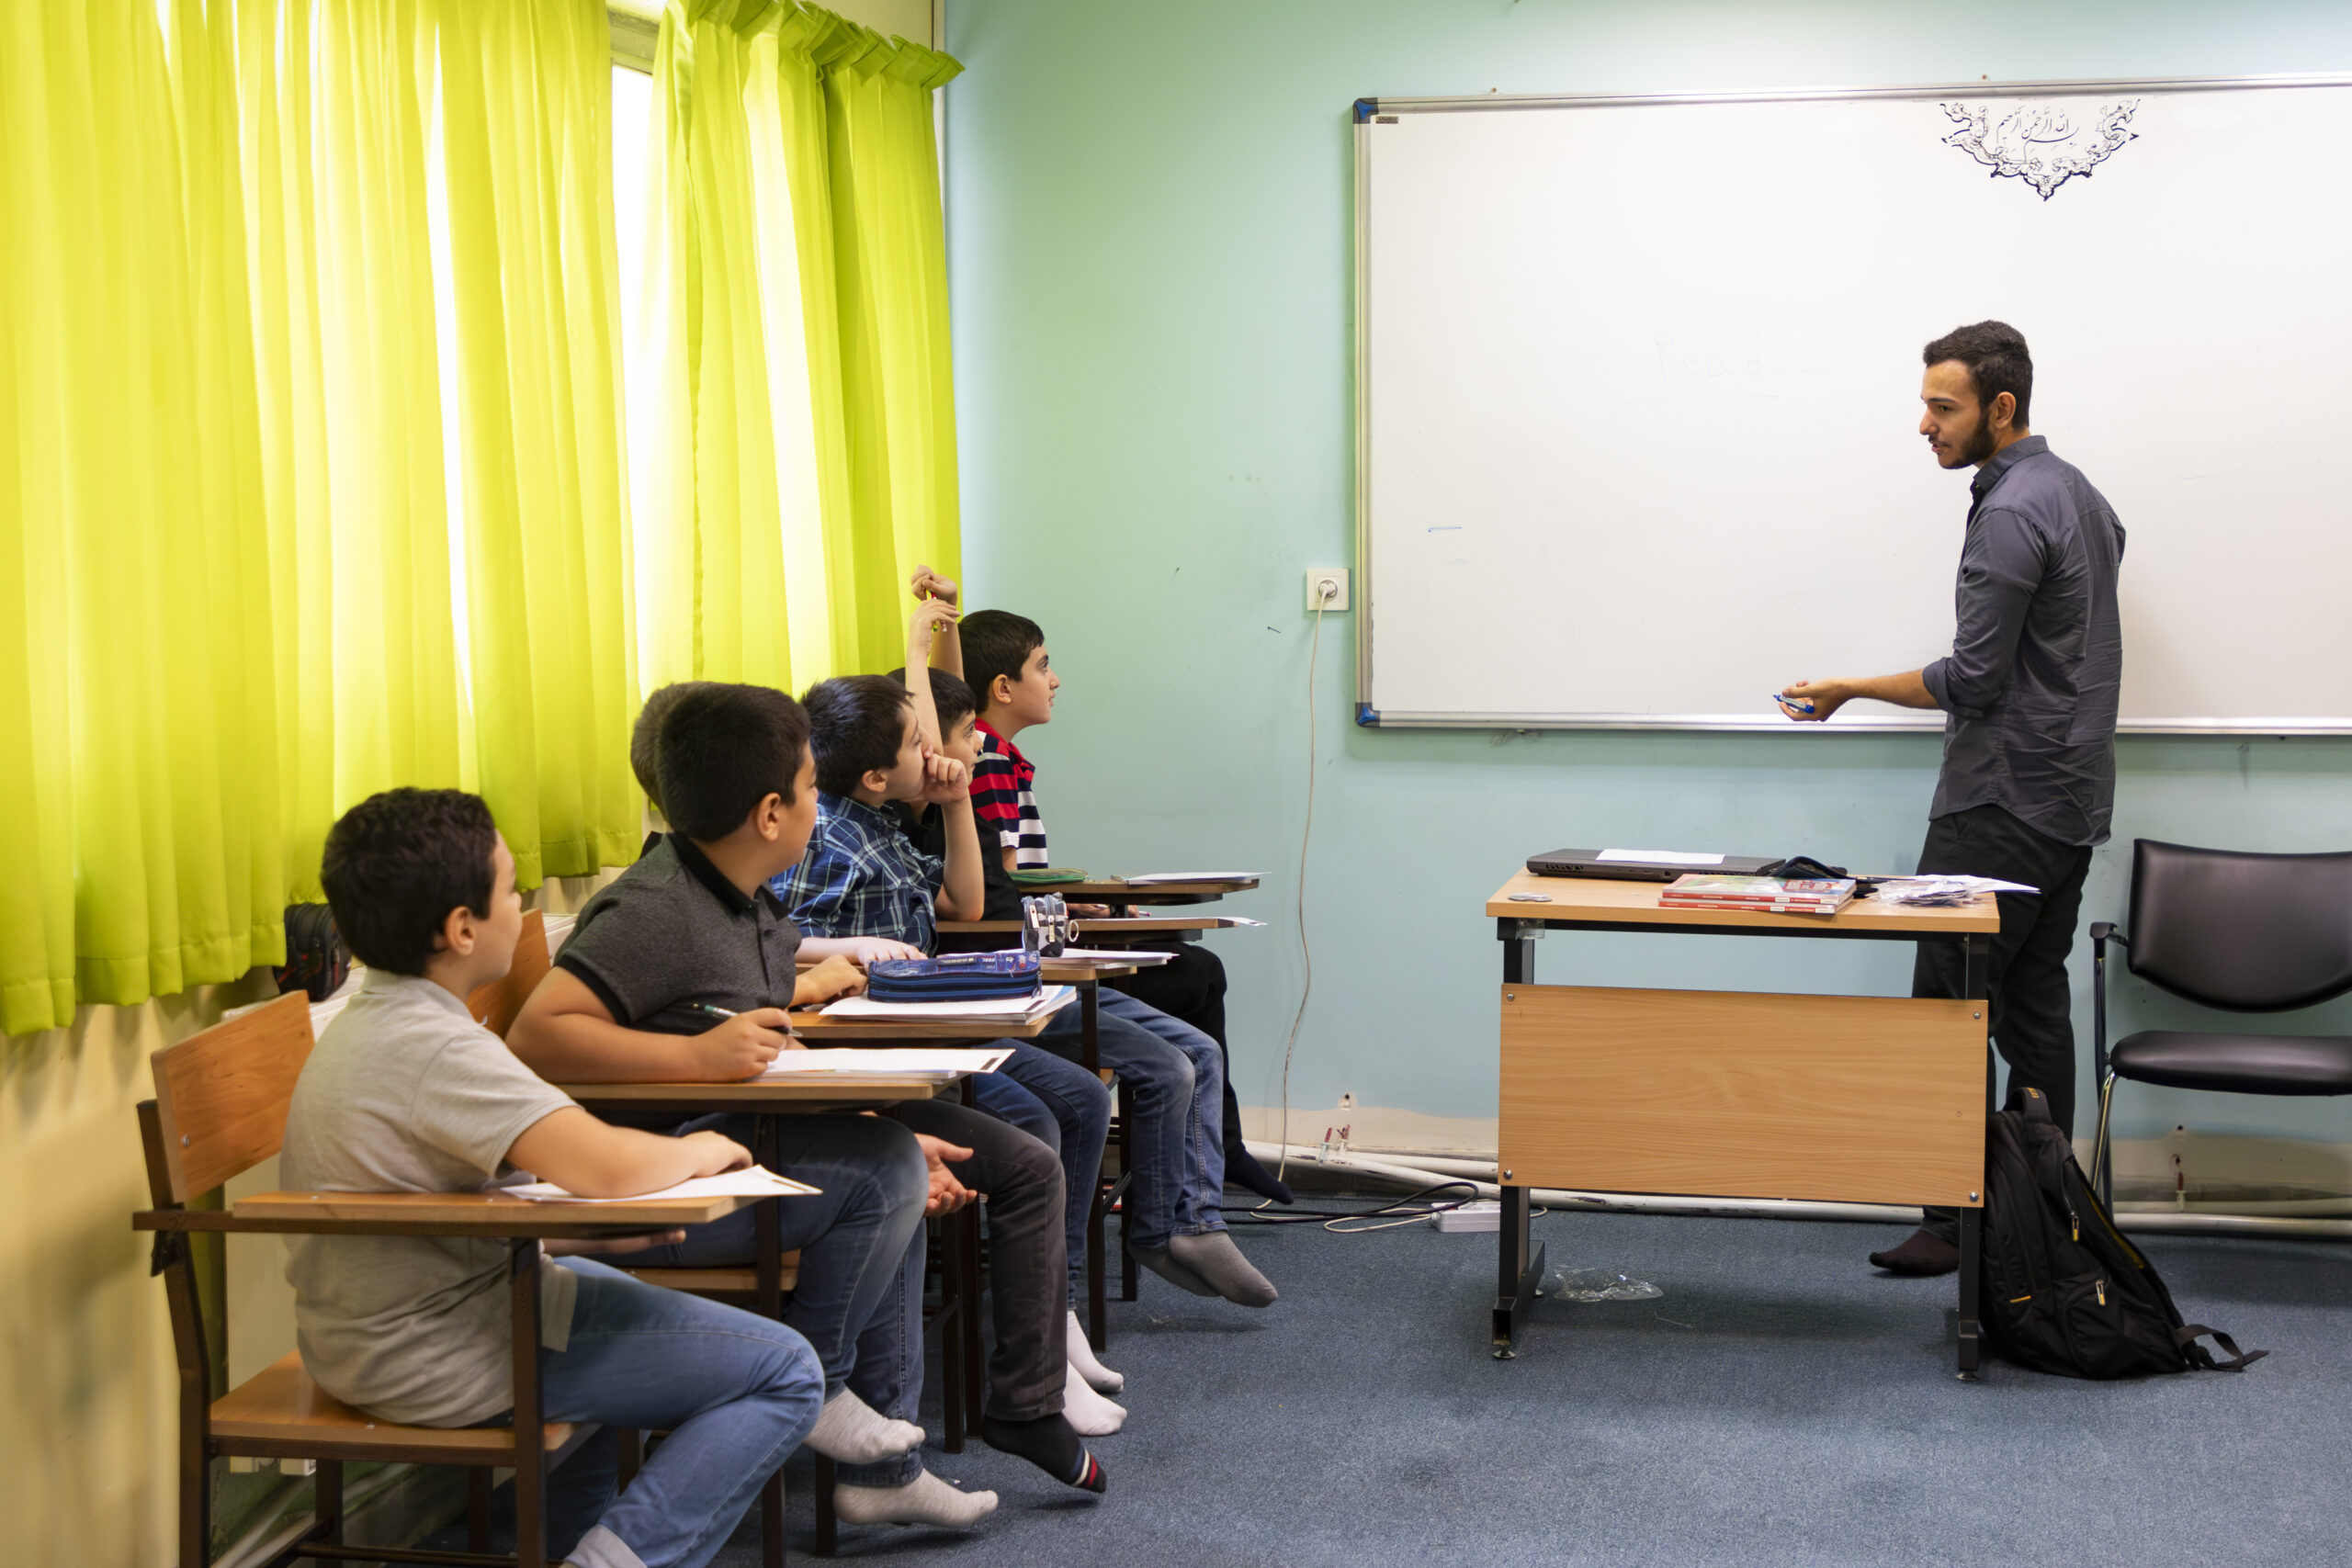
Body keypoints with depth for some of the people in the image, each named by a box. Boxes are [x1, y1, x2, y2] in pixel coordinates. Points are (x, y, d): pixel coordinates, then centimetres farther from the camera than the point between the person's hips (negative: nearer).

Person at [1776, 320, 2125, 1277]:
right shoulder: (2079, 492, 15)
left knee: (1953, 1006, -8)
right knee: (2034, 1011, 11)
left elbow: (1973, 678, -18)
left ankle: (1963, 1221, -6)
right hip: (2071, 797, 10)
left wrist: (1851, 690, -7)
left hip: (2004, 803, -10)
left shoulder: (2011, 512, -17)